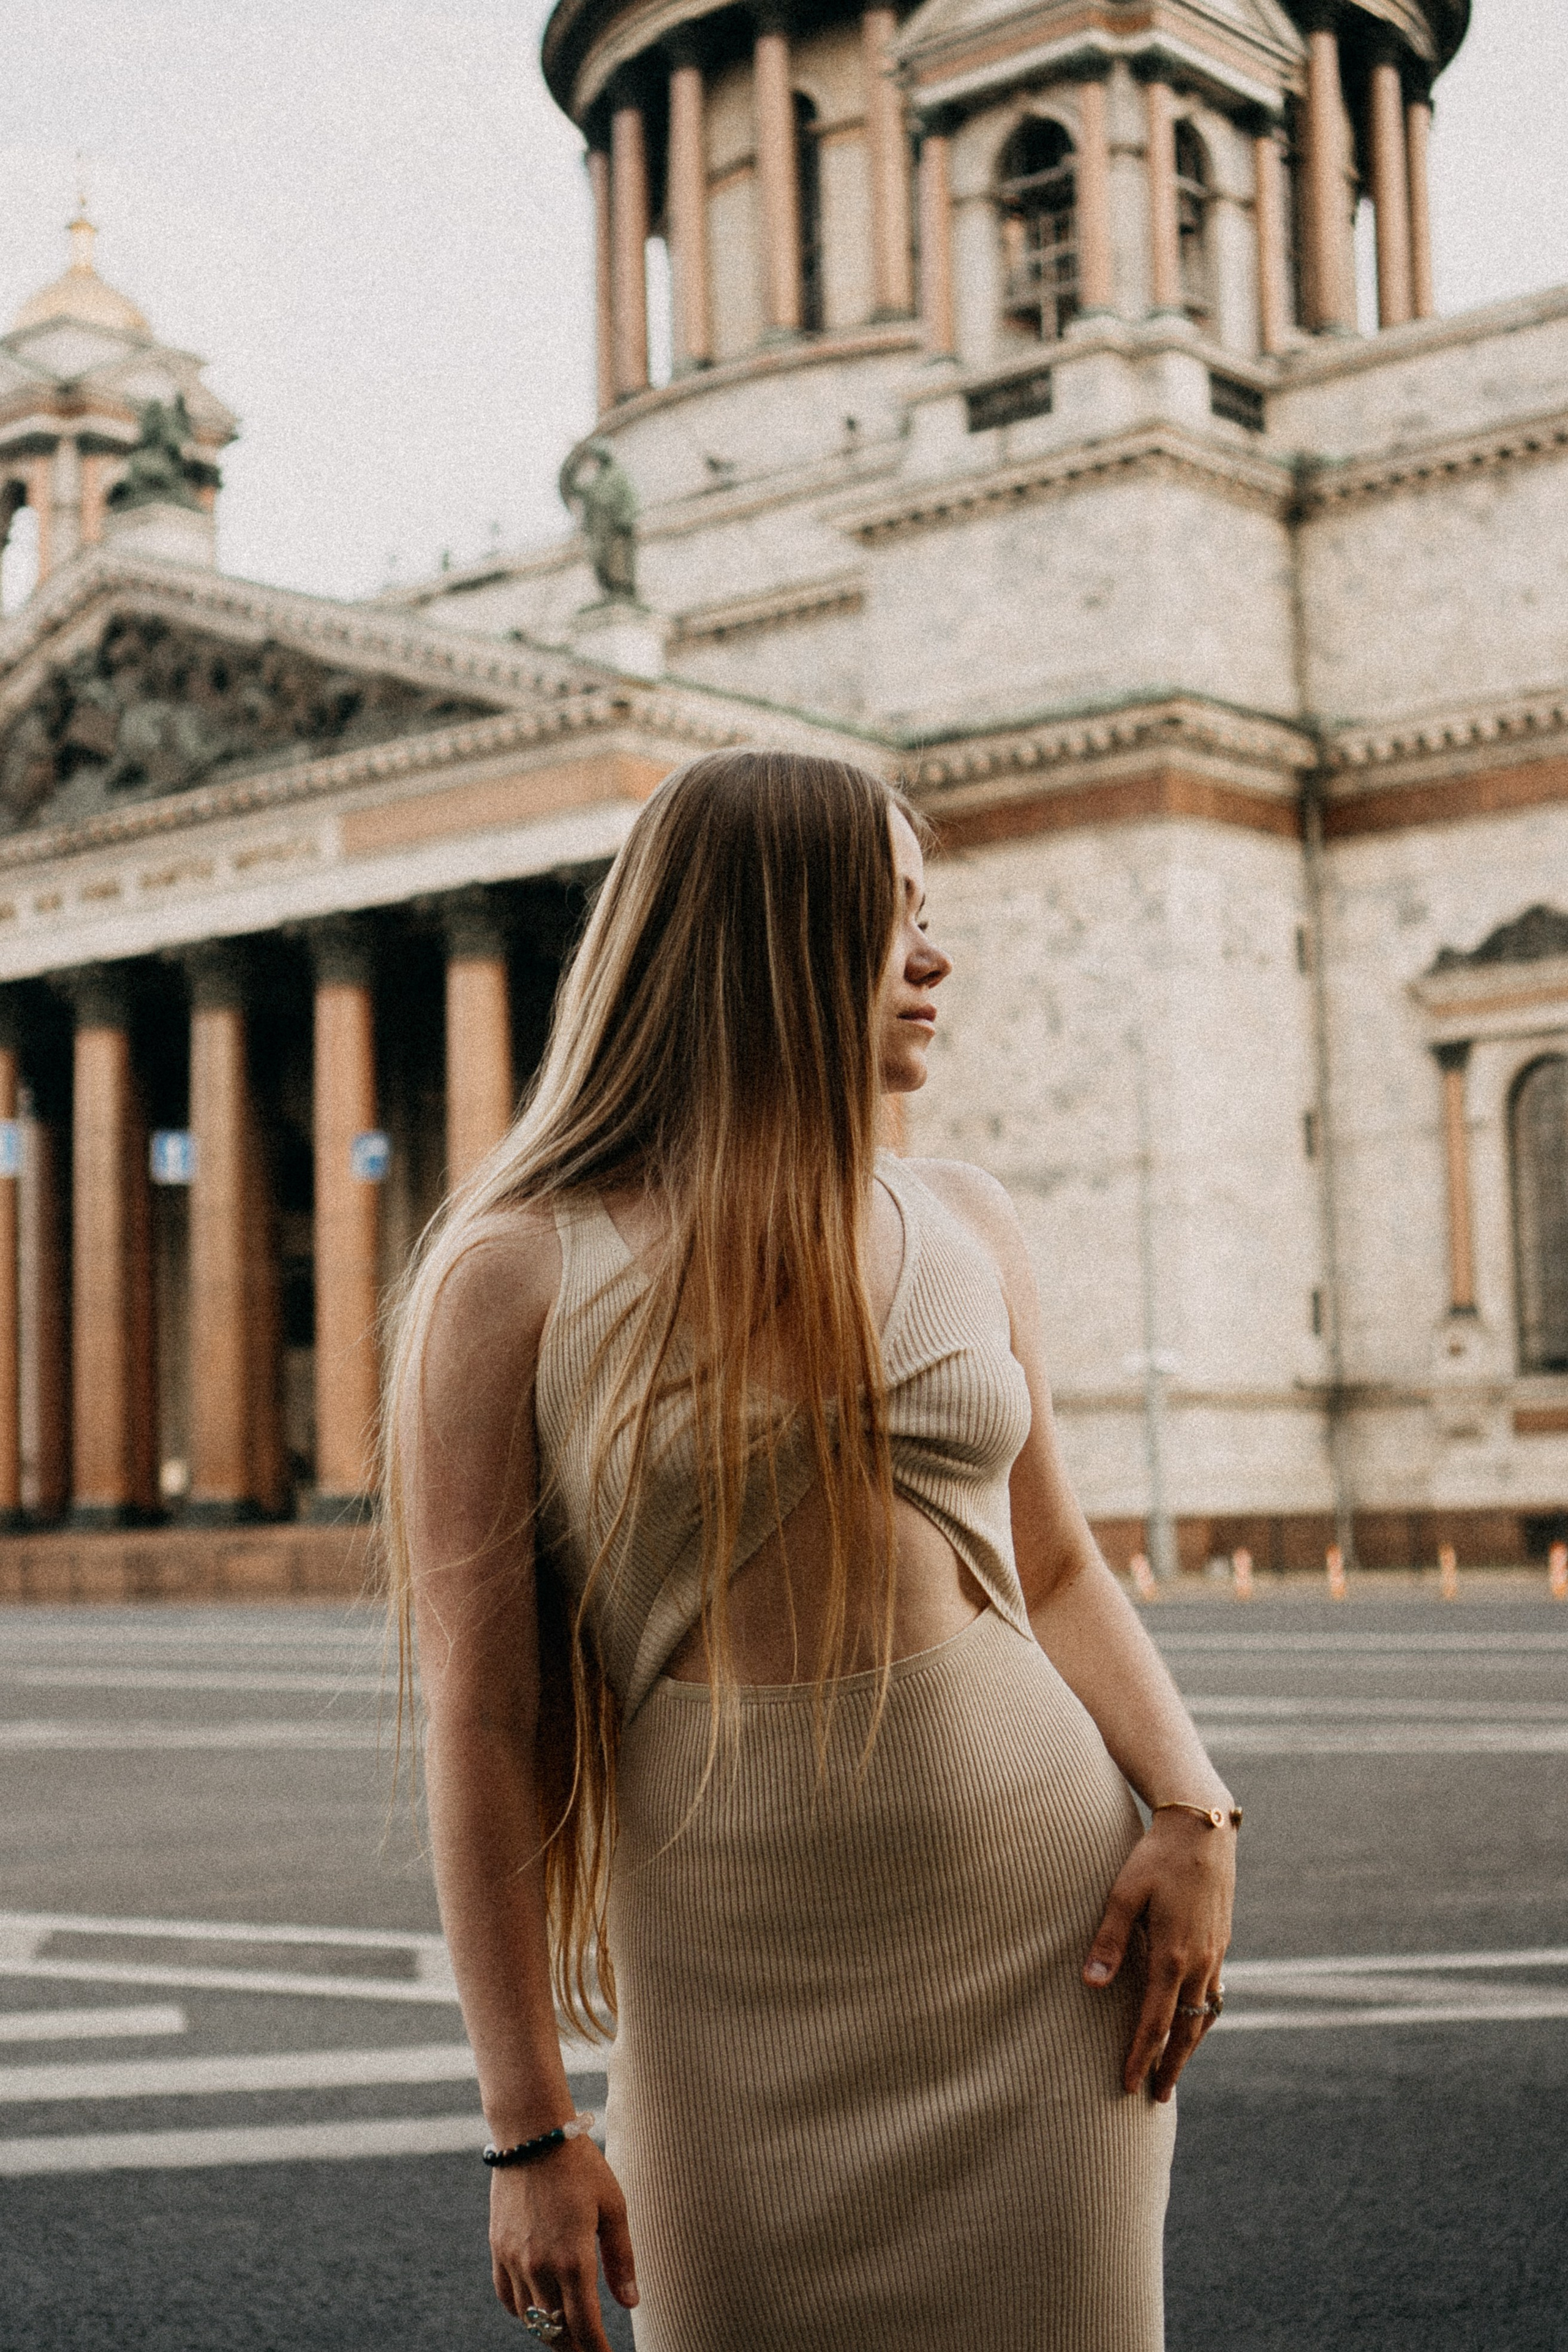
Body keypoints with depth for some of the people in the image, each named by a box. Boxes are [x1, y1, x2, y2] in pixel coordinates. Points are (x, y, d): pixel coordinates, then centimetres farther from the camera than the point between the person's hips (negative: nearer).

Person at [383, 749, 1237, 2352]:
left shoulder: (966, 1227, 8)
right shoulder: (516, 1277, -7)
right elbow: (479, 1726, -8)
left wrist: (1193, 1811, -1)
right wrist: (528, 2132, -8)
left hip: (1044, 1938, 4)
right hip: (751, 2001, -3)